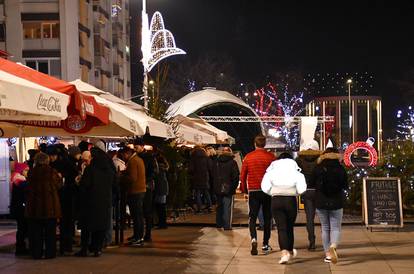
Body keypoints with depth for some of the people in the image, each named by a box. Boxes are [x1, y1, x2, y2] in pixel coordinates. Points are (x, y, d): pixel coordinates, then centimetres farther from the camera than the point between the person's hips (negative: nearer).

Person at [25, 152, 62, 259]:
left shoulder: (31, 172, -5)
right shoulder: (52, 172, -10)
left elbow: (28, 187, 7)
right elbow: (58, 185, 2)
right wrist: (60, 178, 20)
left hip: (34, 206, 1)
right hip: (50, 206, -1)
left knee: (35, 231, 9)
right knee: (50, 231, 8)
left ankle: (36, 253, 10)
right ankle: (50, 253, 10)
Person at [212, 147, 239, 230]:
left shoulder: (216, 162, 5)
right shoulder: (232, 163, -7)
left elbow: (213, 175, 9)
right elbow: (236, 176, -8)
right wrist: (234, 187, 3)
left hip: (218, 189, 4)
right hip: (228, 189, -4)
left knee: (219, 207, 16)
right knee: (227, 208, -2)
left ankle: (219, 224, 22)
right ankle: (227, 226, -5)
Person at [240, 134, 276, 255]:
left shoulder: (248, 157, -1)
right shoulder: (271, 157, -4)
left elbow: (243, 175, 3)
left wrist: (244, 189, 15)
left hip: (253, 191, 0)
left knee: (252, 217, 6)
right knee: (267, 218, 10)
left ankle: (254, 239, -18)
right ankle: (265, 245, 13)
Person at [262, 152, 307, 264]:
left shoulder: (272, 170, 5)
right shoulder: (295, 170, 2)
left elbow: (265, 187, -4)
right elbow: (301, 189, -8)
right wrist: (295, 192, 12)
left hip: (276, 200, 0)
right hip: (291, 200, 0)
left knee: (281, 228, 0)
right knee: (289, 227, 16)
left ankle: (284, 253, -13)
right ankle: (290, 250, 31)